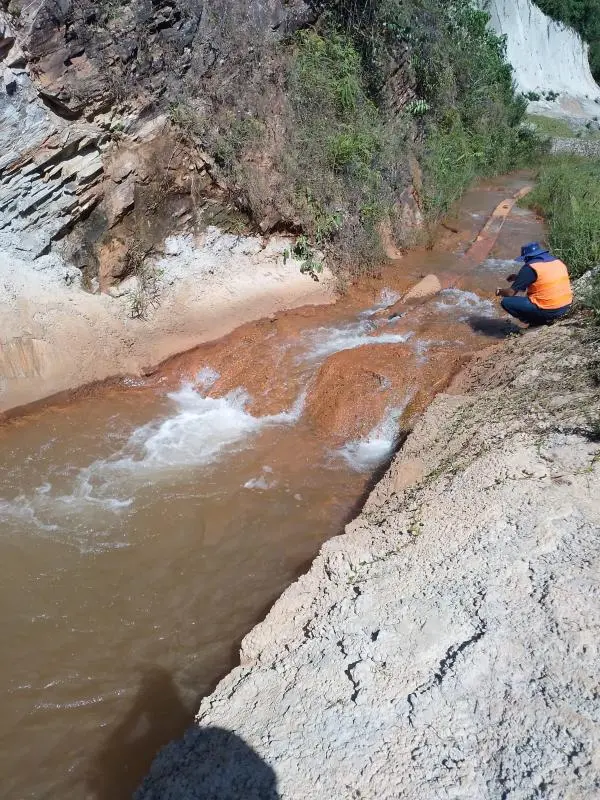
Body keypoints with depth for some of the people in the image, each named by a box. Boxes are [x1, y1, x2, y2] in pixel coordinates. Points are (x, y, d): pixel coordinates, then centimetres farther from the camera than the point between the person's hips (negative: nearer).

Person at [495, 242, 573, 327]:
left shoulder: (530, 267, -12)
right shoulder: (557, 261, 11)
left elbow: (511, 293, -9)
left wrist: (500, 292, 14)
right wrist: (518, 277, 27)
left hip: (548, 310, -8)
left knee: (506, 302, -3)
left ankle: (539, 321, -2)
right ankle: (547, 319, 14)